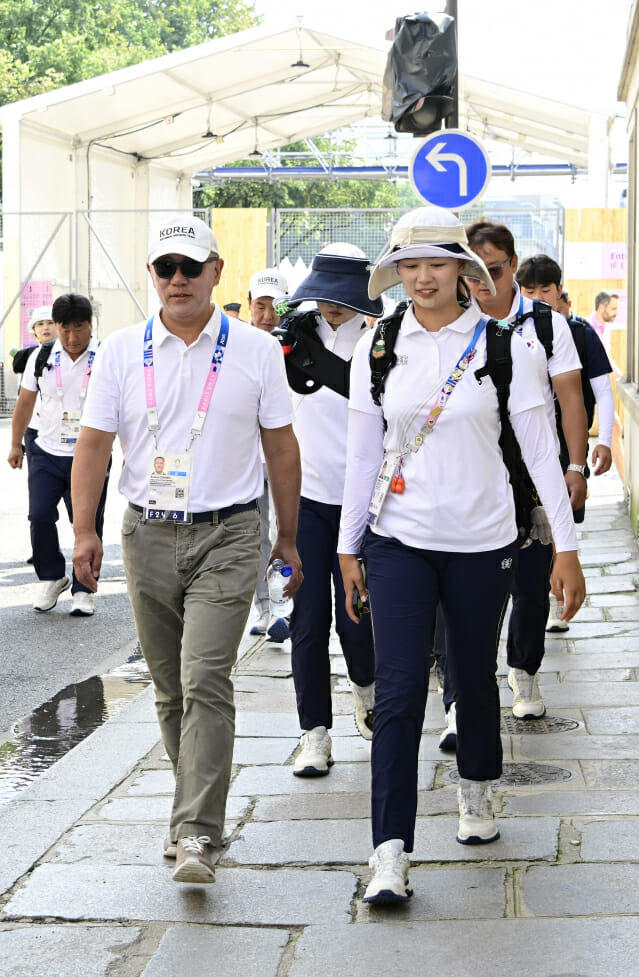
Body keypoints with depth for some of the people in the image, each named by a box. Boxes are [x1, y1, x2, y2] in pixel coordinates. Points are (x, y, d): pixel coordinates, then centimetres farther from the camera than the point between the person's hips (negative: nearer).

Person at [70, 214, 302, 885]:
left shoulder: (255, 350, 1)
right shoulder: (122, 352, 5)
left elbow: (281, 448, 6)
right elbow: (94, 443, 5)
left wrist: (288, 539, 7)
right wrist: (84, 530, -5)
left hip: (227, 534, -3)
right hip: (148, 533, 3)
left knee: (206, 680, -13)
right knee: (169, 686, 11)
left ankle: (196, 834, -14)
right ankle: (197, 804, 28)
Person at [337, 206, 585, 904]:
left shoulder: (500, 346, -3)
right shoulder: (377, 349, 2)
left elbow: (539, 450, -2)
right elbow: (362, 454, 8)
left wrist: (566, 547, -5)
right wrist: (348, 546, 8)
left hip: (482, 541, 0)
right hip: (399, 540, 0)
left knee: (474, 675, 14)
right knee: (398, 690, -8)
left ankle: (475, 790, 42)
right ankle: (390, 853, -9)